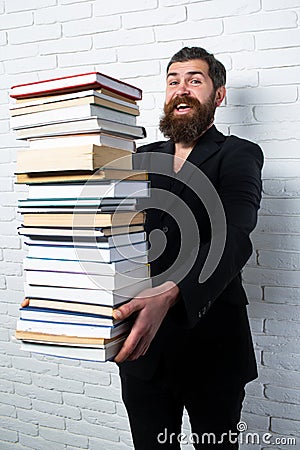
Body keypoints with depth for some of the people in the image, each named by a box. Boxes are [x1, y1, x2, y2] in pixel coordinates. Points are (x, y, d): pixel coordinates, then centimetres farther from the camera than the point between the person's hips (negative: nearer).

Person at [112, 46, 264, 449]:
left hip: (210, 344, -3)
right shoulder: (141, 158, 10)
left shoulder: (240, 156, -5)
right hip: (141, 342, 4)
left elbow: (234, 238, -22)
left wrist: (168, 295, -39)